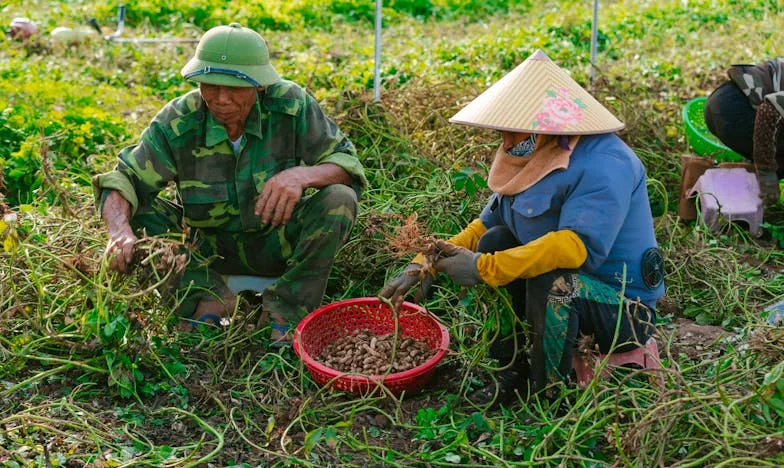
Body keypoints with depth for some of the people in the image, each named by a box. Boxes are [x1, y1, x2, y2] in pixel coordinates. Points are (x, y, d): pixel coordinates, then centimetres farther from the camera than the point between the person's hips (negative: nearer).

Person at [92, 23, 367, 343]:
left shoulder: (291, 105, -20)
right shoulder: (178, 122, -18)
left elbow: (347, 164, -19)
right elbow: (123, 181, -18)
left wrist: (302, 175, -42)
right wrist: (120, 230, -41)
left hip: (281, 242, -1)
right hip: (212, 249, 1)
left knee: (339, 198, -29)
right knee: (136, 210, -19)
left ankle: (287, 309, -17)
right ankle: (207, 298, -15)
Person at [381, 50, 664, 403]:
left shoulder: (603, 165, -25)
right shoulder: (534, 158, 4)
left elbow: (580, 245, -37)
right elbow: (487, 224, 9)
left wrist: (484, 269, -34)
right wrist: (426, 264, -4)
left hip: (625, 311, -8)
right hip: (572, 286, 8)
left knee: (549, 279, -35)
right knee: (496, 241, -5)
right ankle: (512, 369, 1)